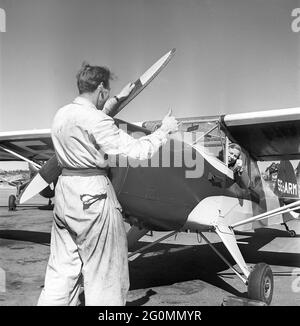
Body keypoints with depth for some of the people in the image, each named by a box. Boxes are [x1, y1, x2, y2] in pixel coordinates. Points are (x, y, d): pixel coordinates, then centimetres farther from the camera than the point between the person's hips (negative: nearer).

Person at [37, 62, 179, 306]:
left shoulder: (62, 114, 8)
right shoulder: (95, 120, -17)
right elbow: (138, 150, -16)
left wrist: (118, 100, 35)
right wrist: (164, 130, 1)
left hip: (65, 188, 8)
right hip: (92, 194, -8)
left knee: (63, 268, 17)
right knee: (104, 270, 8)